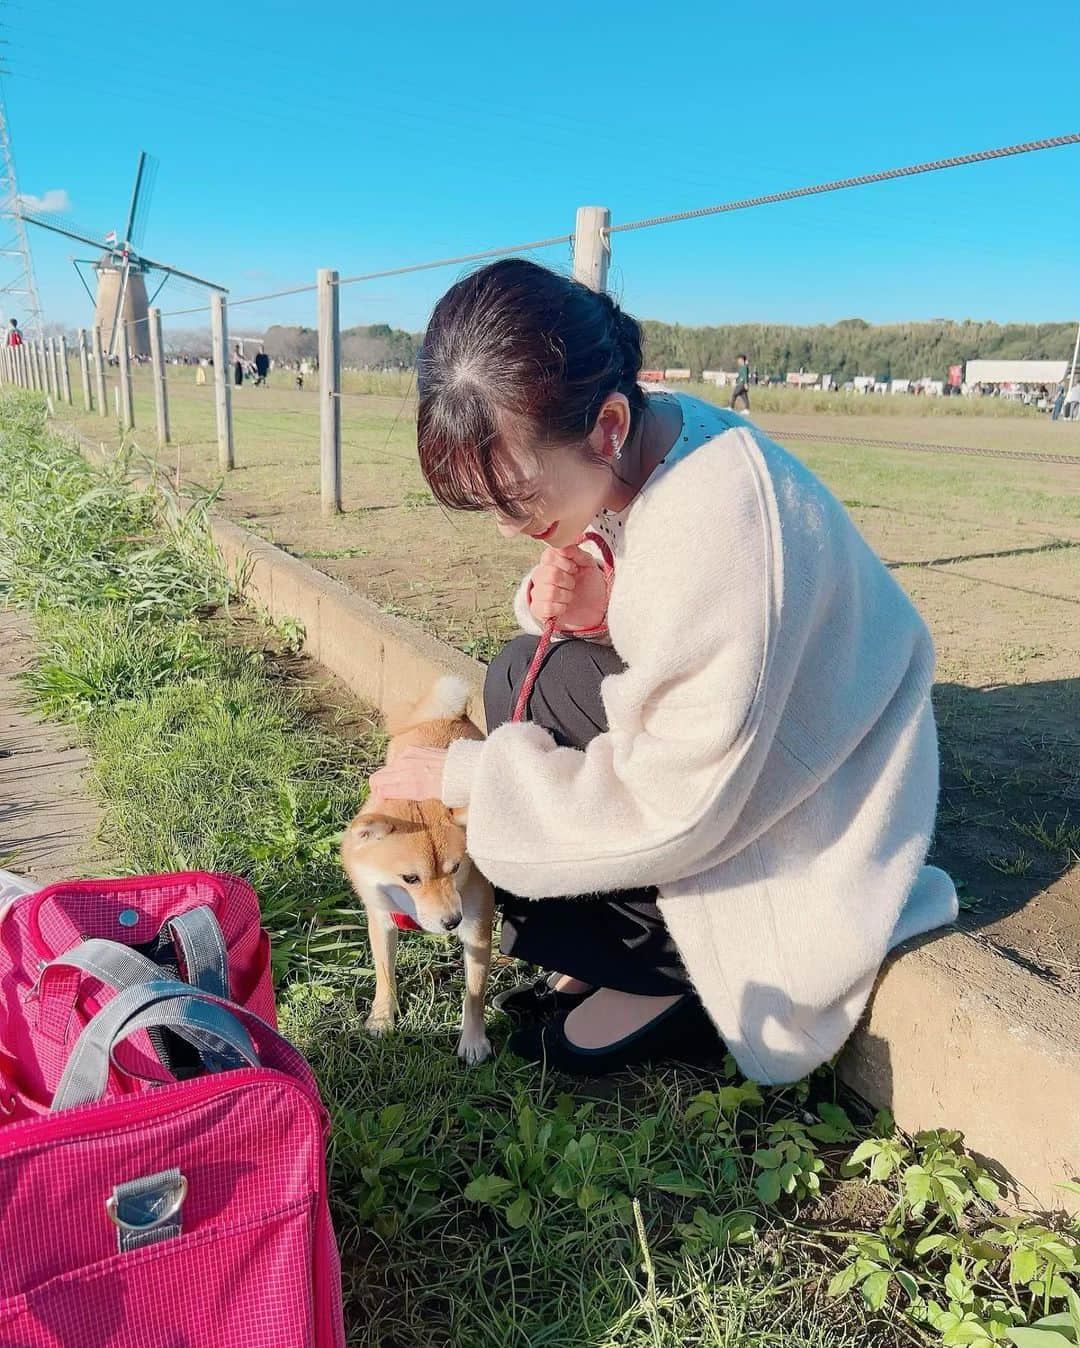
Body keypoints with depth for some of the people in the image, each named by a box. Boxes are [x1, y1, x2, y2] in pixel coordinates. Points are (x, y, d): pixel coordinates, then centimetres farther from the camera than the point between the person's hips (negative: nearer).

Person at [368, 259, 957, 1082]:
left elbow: (675, 810, -28)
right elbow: (656, 615, 8)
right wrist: (583, 605, -16)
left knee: (528, 687, -18)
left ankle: (673, 972, 1)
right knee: (521, 674, -1)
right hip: (722, 744, 8)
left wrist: (464, 775, -20)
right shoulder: (645, 437, -7)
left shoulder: (719, 528, -33)